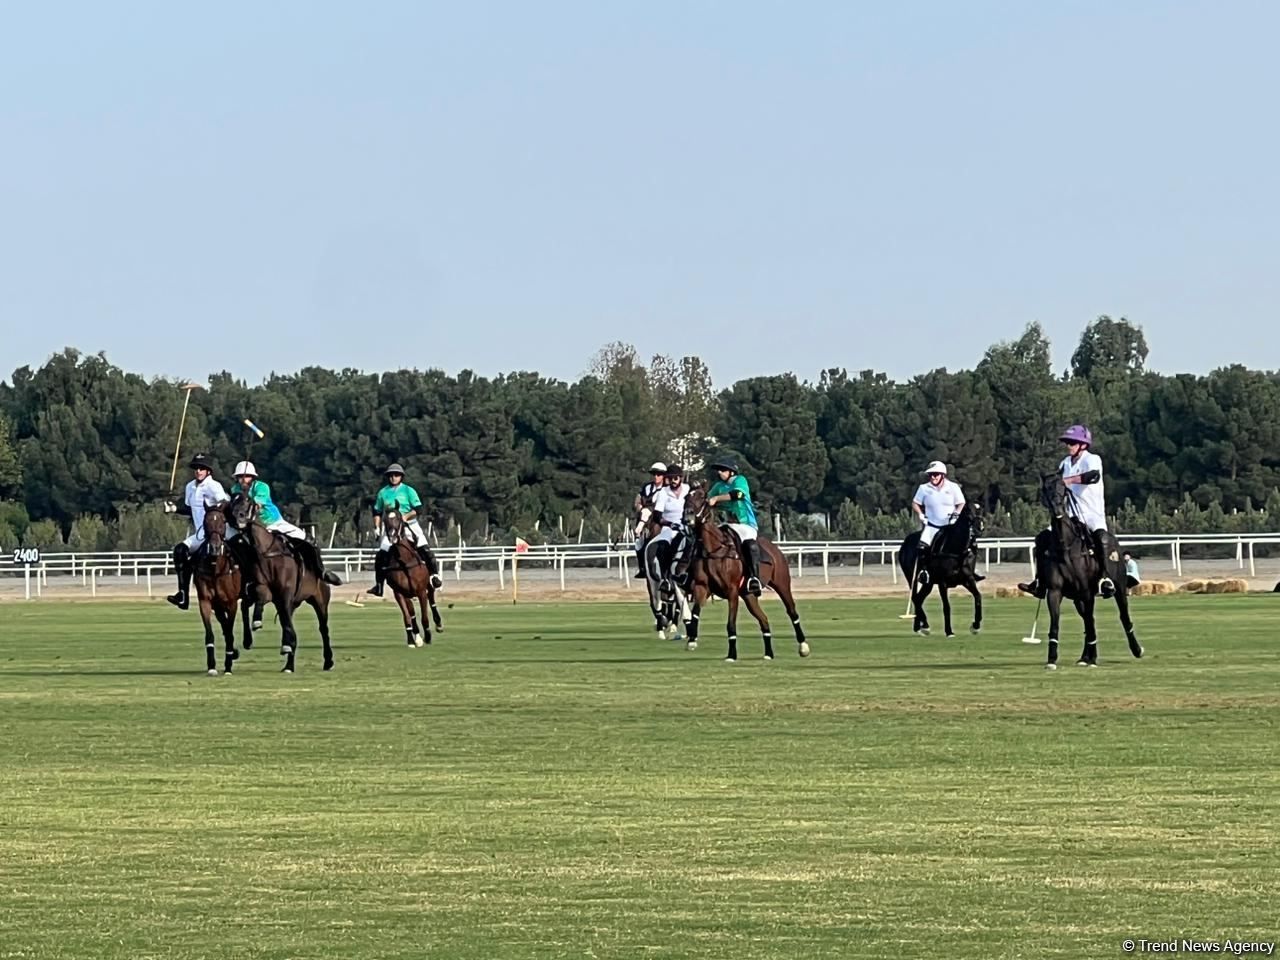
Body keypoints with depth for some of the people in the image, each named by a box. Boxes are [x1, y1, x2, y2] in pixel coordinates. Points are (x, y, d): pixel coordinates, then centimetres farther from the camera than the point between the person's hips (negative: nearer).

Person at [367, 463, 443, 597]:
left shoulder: (408, 491, -1)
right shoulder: (383, 493, 7)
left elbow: (418, 509, -6)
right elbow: (377, 512, 17)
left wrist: (406, 516, -21)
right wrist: (377, 527, 5)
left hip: (409, 525, -2)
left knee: (425, 549, -17)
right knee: (381, 556, -5)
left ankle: (435, 575, -6)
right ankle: (378, 585, 4)